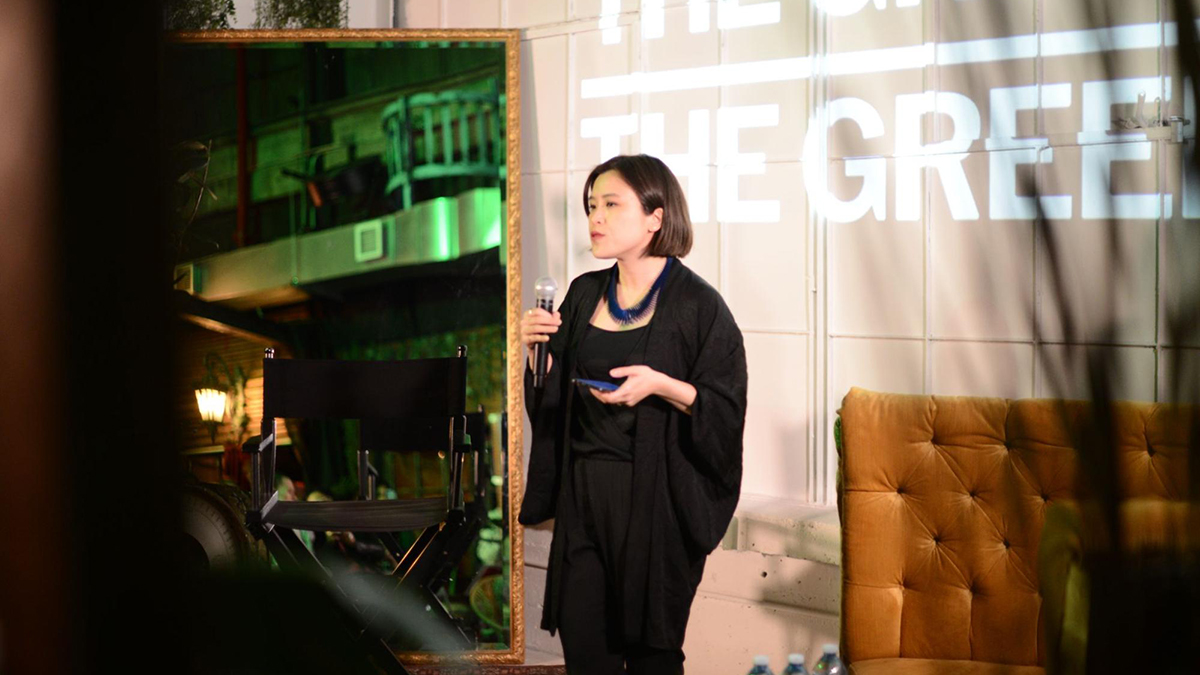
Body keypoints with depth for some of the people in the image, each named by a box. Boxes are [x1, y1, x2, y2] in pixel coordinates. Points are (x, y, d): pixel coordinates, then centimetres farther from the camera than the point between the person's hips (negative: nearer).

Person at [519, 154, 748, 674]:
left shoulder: (697, 304, -8)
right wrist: (536, 349, -2)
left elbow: (727, 411, -9)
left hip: (655, 498, -5)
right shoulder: (584, 294, 9)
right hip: (583, 494, 5)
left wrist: (662, 385, -23)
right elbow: (554, 393, 16)